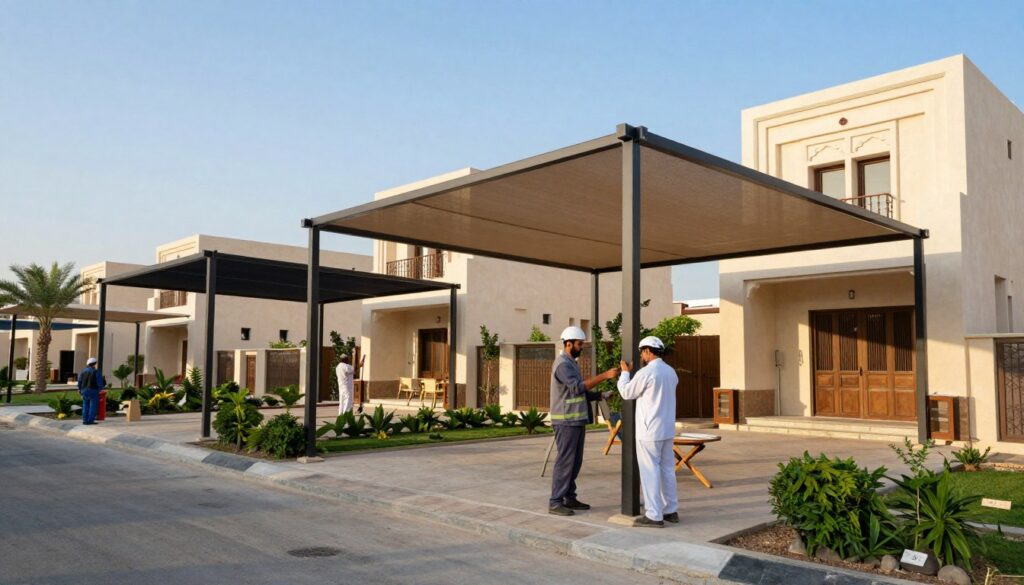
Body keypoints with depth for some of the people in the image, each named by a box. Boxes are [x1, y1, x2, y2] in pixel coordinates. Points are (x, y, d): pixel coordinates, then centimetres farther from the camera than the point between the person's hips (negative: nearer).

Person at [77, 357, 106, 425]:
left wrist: (80, 389, 26)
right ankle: (90, 420, -4)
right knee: (93, 406, -1)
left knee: (85, 405, 13)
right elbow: (100, 382, -9)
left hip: (84, 391, 6)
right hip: (93, 391, -5)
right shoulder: (96, 371, -9)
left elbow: (79, 381, 11)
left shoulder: (83, 371, 7)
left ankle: (85, 420, 12)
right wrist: (101, 387, 10)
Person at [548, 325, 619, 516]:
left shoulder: (572, 363, 17)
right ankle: (555, 502, -2)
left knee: (575, 461, 12)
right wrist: (604, 375, -28)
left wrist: (600, 395, 4)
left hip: (577, 420, 10)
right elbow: (578, 387, -28)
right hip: (566, 421, -10)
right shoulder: (562, 364, -16)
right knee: (565, 461, -7)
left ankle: (570, 498, 20)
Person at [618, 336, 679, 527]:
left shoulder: (646, 372, -16)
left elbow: (627, 393, -6)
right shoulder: (671, 371, 9)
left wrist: (625, 373, 9)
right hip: (667, 429, 8)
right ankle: (671, 510, 22)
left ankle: (654, 515, 0)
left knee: (650, 472, -2)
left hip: (649, 431, -8)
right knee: (667, 470, 15)